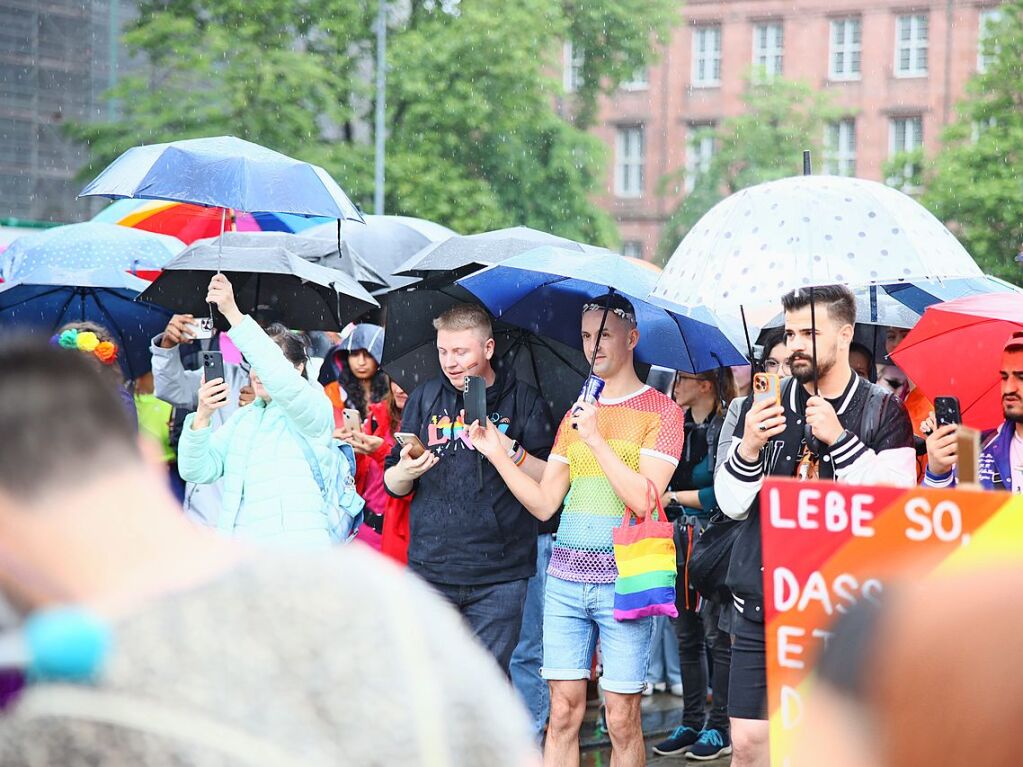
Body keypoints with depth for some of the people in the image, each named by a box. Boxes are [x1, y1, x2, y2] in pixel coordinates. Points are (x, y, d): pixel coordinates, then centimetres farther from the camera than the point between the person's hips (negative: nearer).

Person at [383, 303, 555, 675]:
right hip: (430, 570, 2)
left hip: (498, 575, -2)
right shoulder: (425, 398, 13)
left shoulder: (523, 400, 5)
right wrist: (404, 473, -9)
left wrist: (511, 452, -16)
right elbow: (393, 486, 14)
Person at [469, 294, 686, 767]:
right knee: (563, 712, 2)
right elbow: (544, 504, 13)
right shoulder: (576, 414, 16)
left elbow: (643, 499, -13)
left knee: (622, 719, -2)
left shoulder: (661, 411, -1)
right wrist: (496, 453, 4)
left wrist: (595, 438, -17)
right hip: (565, 580, 4)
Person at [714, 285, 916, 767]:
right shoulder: (765, 406, 11)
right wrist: (749, 448, -11)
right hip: (763, 600, 3)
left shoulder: (882, 411, 1)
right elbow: (732, 505, 9)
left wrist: (840, 439, -17)